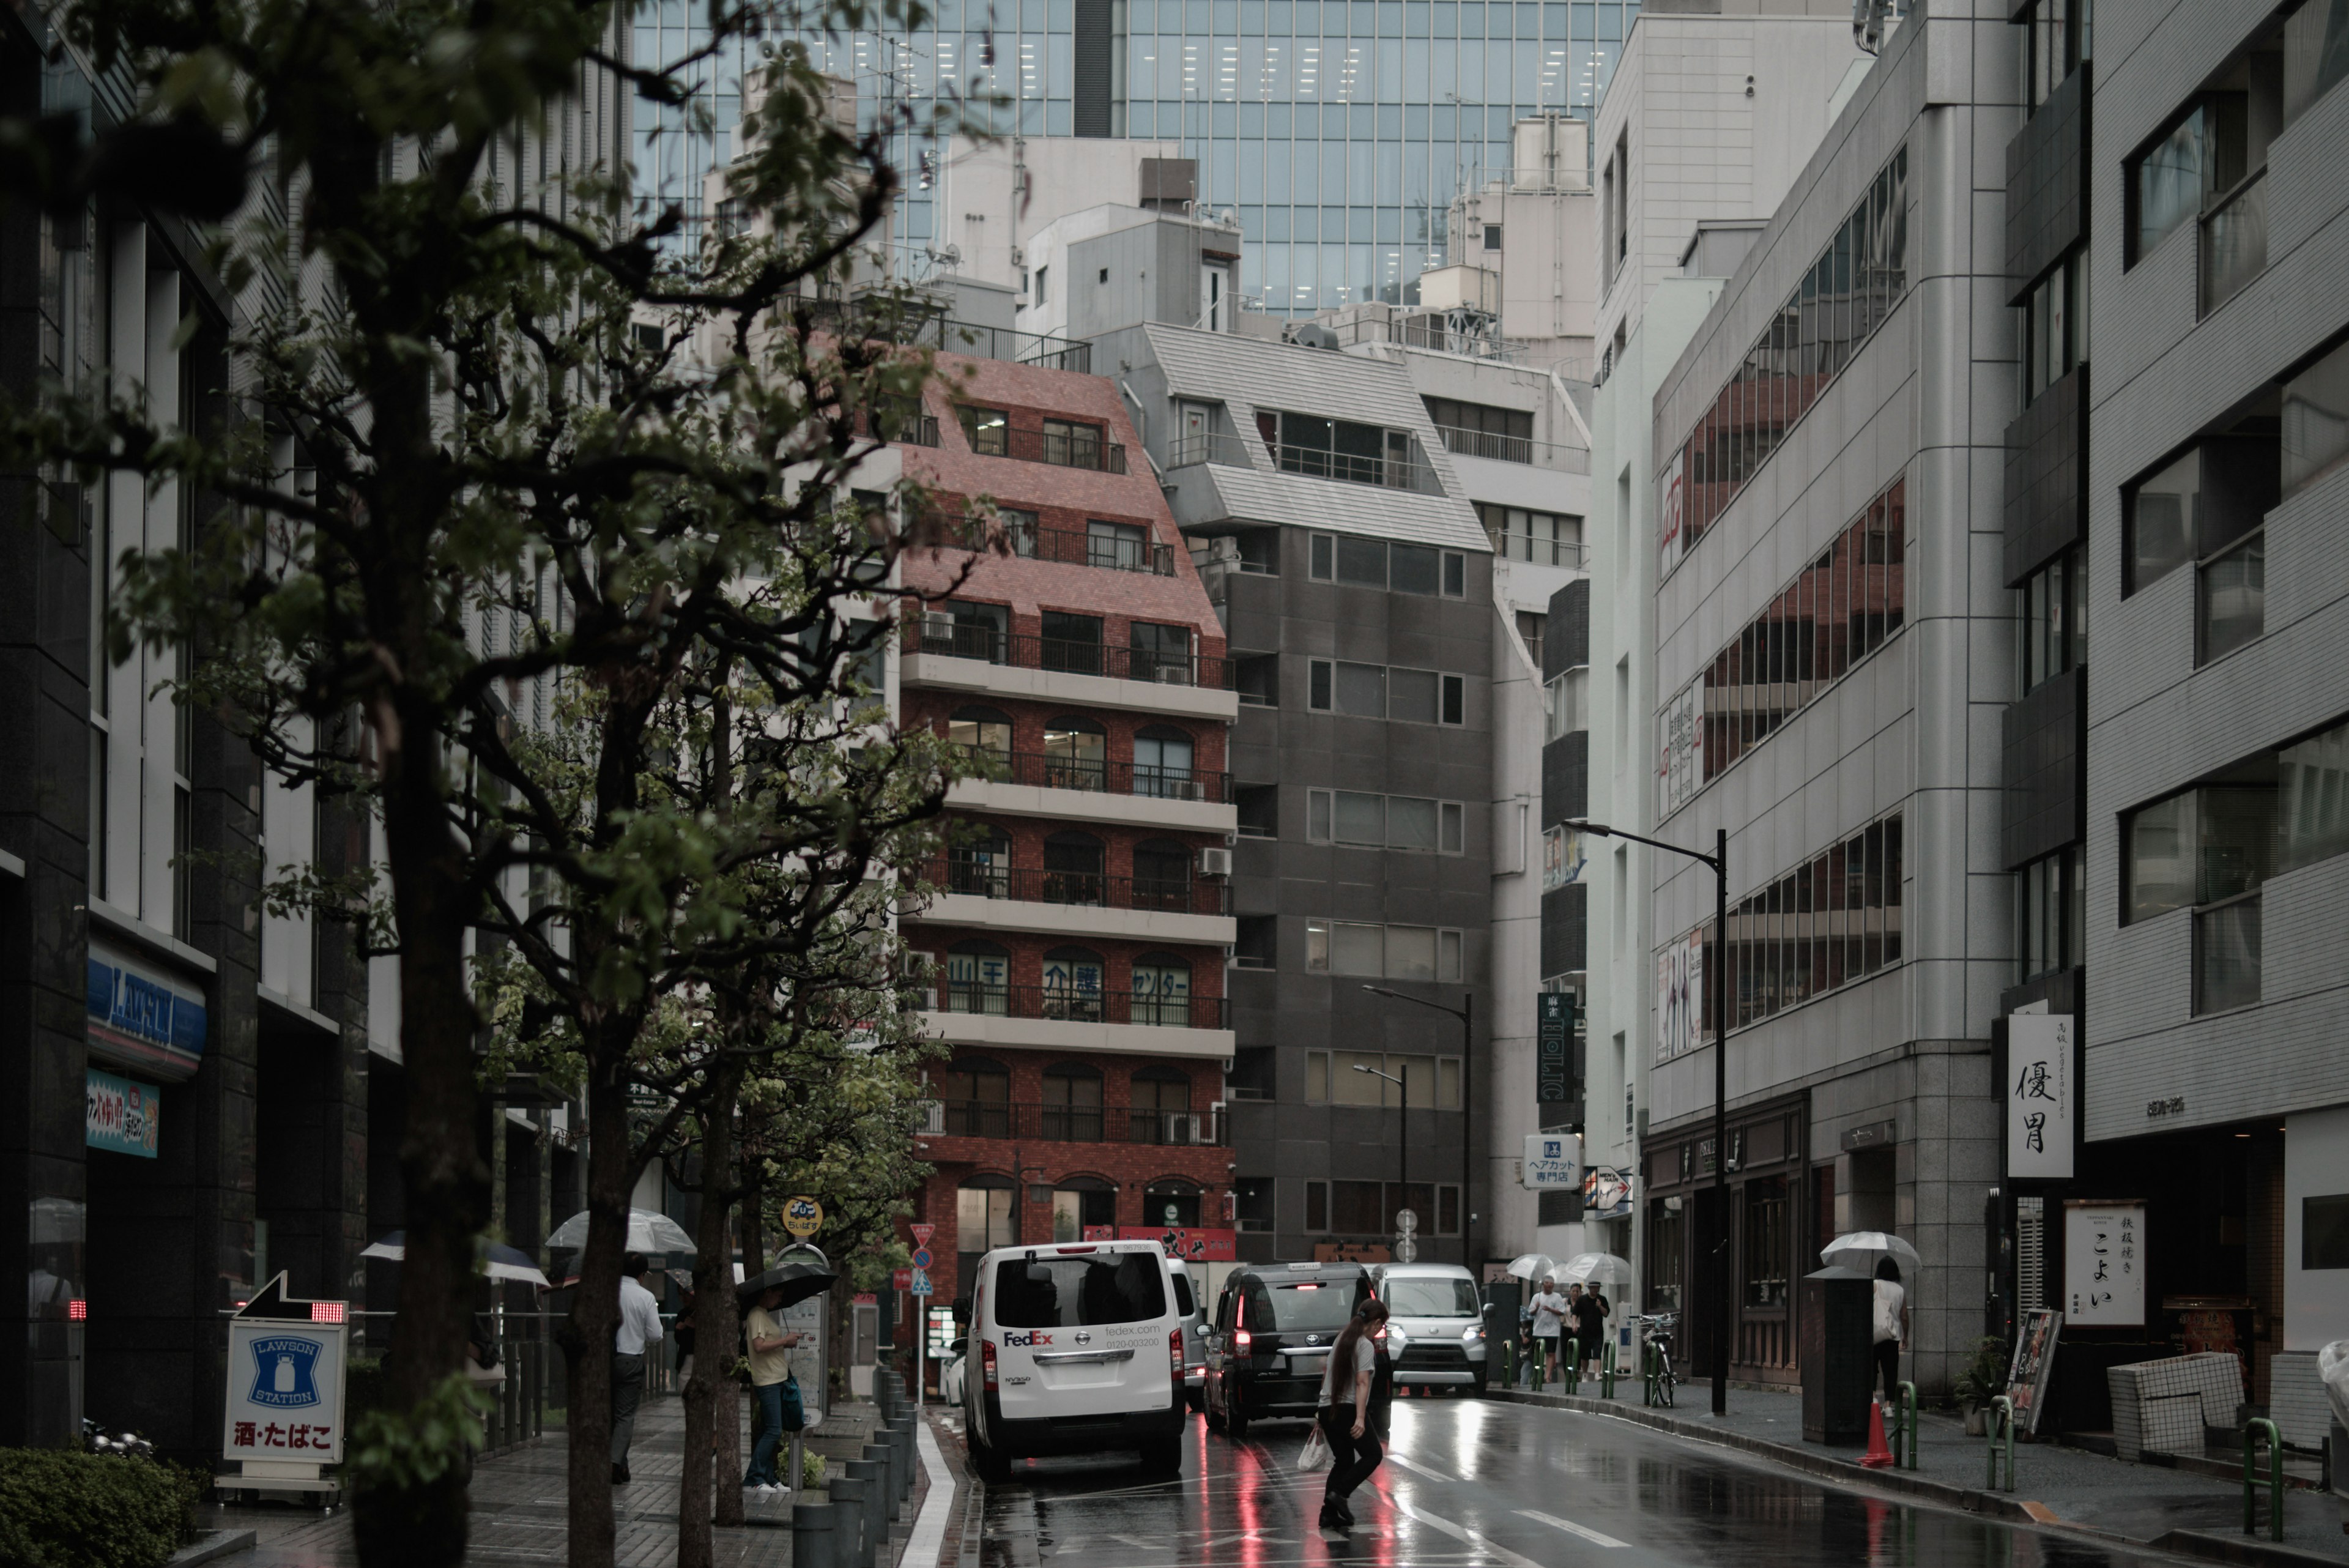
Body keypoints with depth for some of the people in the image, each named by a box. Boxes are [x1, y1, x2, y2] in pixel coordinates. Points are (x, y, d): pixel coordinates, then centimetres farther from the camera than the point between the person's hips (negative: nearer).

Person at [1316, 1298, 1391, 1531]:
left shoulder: (1342, 1339, 16)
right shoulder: (1366, 1345, -10)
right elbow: (1362, 1382, -20)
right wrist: (1360, 1418, -27)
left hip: (1326, 1409, 8)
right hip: (1348, 1409, -8)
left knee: (1343, 1461, 14)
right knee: (1373, 1454, 5)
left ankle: (1329, 1515, 5)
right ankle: (1340, 1493, -11)